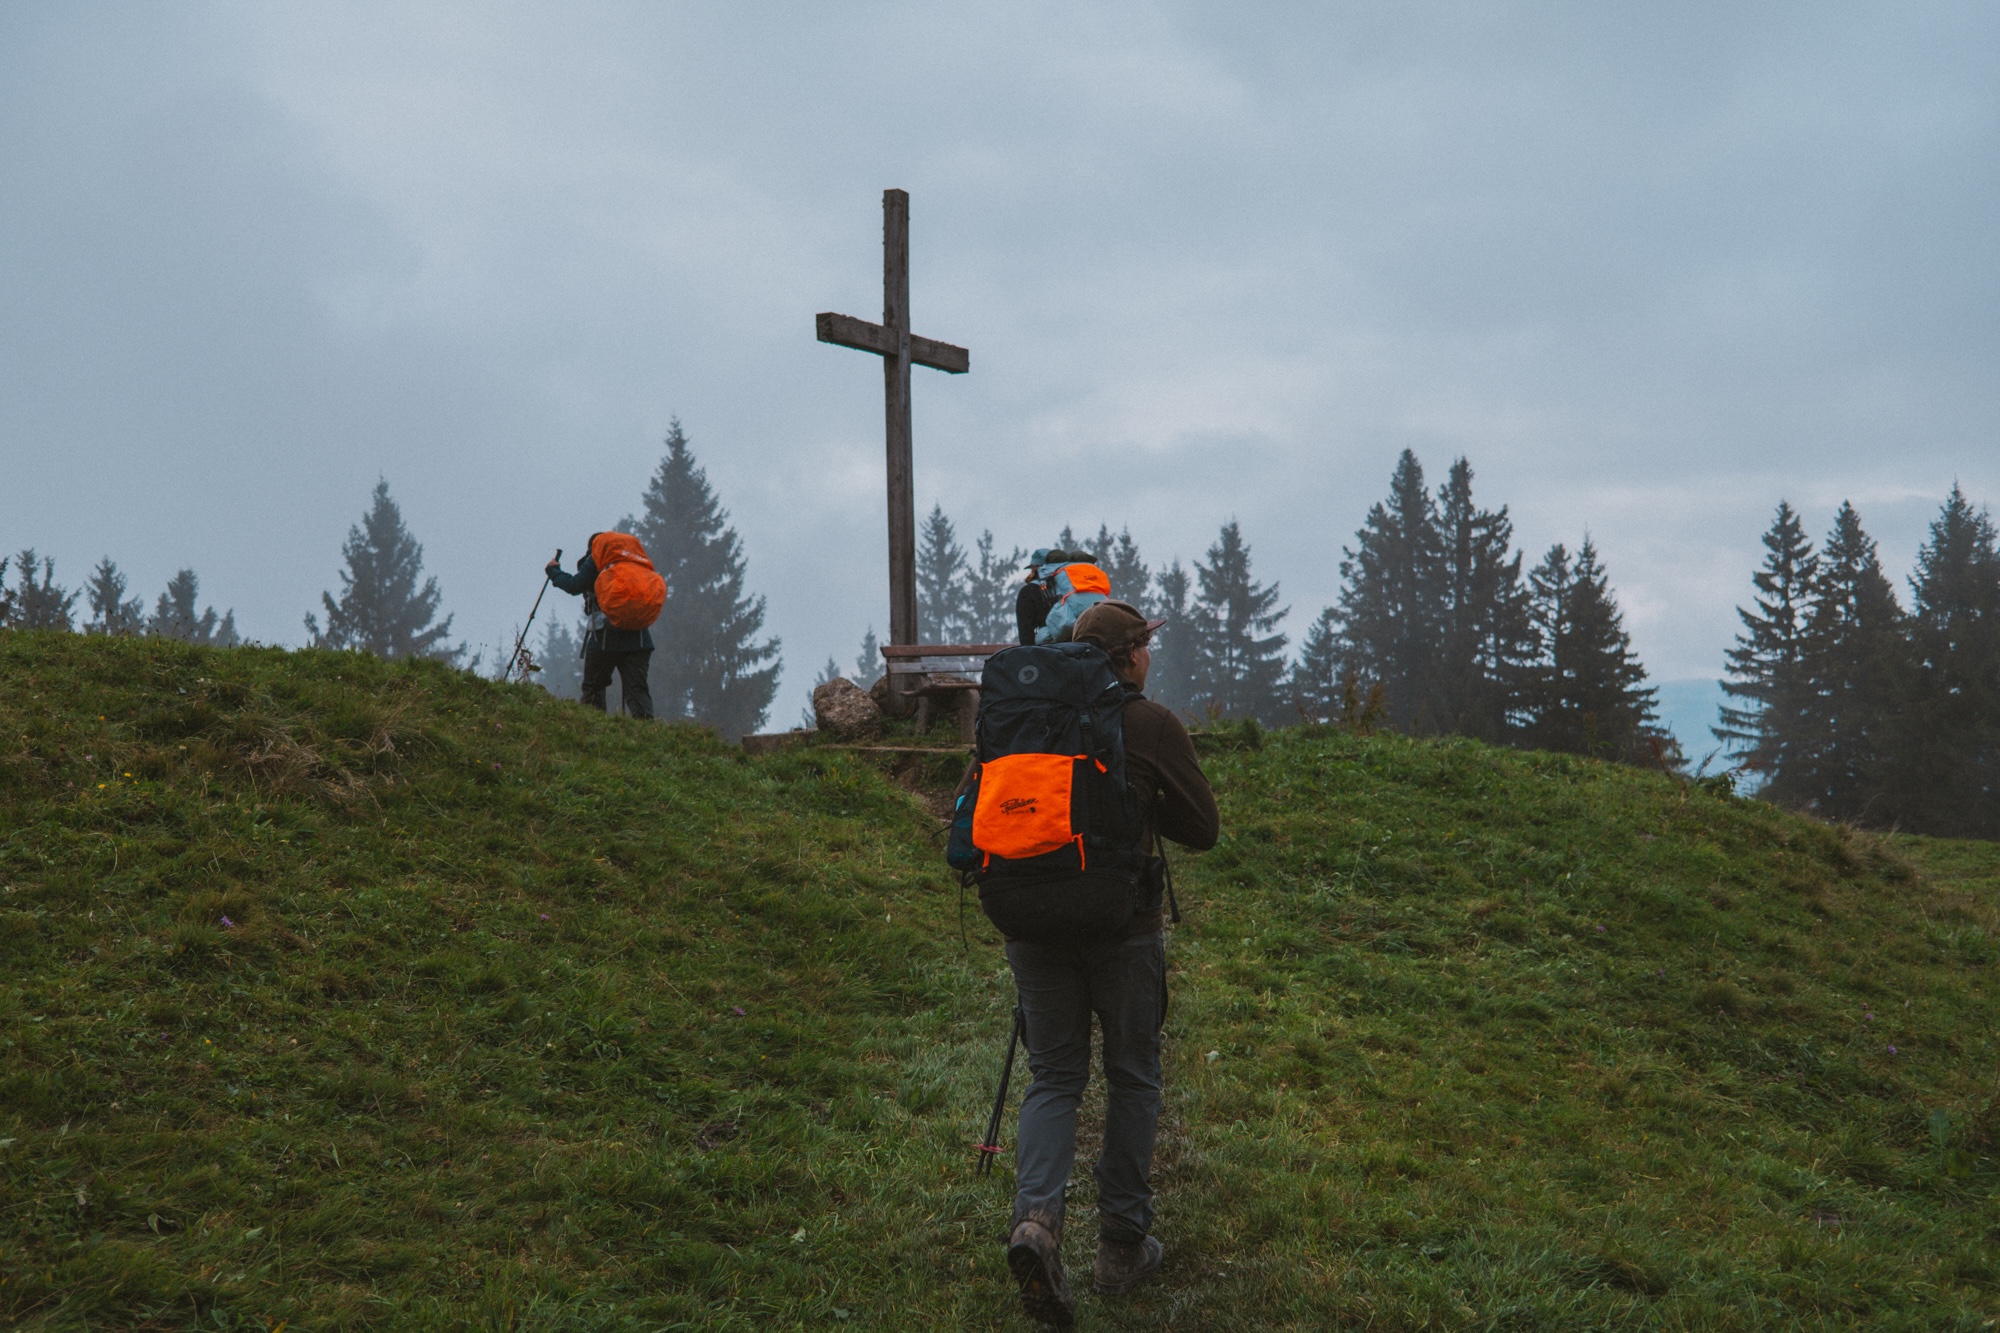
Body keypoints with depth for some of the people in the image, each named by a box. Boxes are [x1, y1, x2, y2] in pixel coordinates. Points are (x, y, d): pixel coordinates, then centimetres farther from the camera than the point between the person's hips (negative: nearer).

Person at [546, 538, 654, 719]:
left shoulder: (596, 561, 3)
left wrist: (554, 571, 14)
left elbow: (575, 586, -1)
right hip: (638, 638, 3)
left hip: (605, 637, -3)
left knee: (593, 688, 9)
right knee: (637, 689, -2)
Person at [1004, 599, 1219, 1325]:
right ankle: (1122, 1247, 18)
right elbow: (1203, 829, 0)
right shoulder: (1153, 726, -5)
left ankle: (1036, 1218, -14)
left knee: (1053, 1078, 11)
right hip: (1123, 923, -3)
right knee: (1132, 1077, 13)